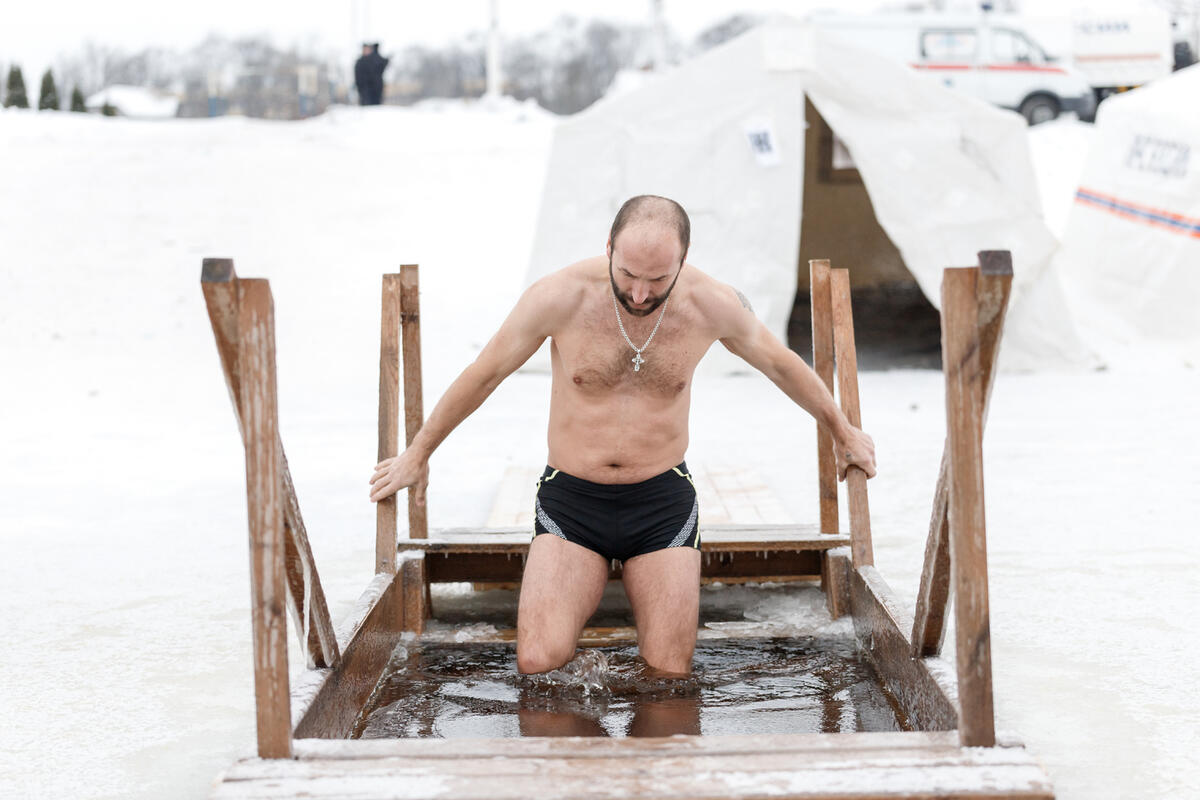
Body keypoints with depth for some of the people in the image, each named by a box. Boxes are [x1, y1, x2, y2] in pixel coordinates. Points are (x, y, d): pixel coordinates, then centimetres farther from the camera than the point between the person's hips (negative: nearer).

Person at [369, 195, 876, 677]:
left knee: (669, 674, -4)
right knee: (538, 665, -15)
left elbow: (781, 364, 11)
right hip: (571, 498, -1)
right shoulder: (560, 297, -15)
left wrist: (842, 432, 25)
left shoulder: (712, 306, -9)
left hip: (662, 500, 1)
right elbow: (483, 375, 1)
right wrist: (419, 453, 12)